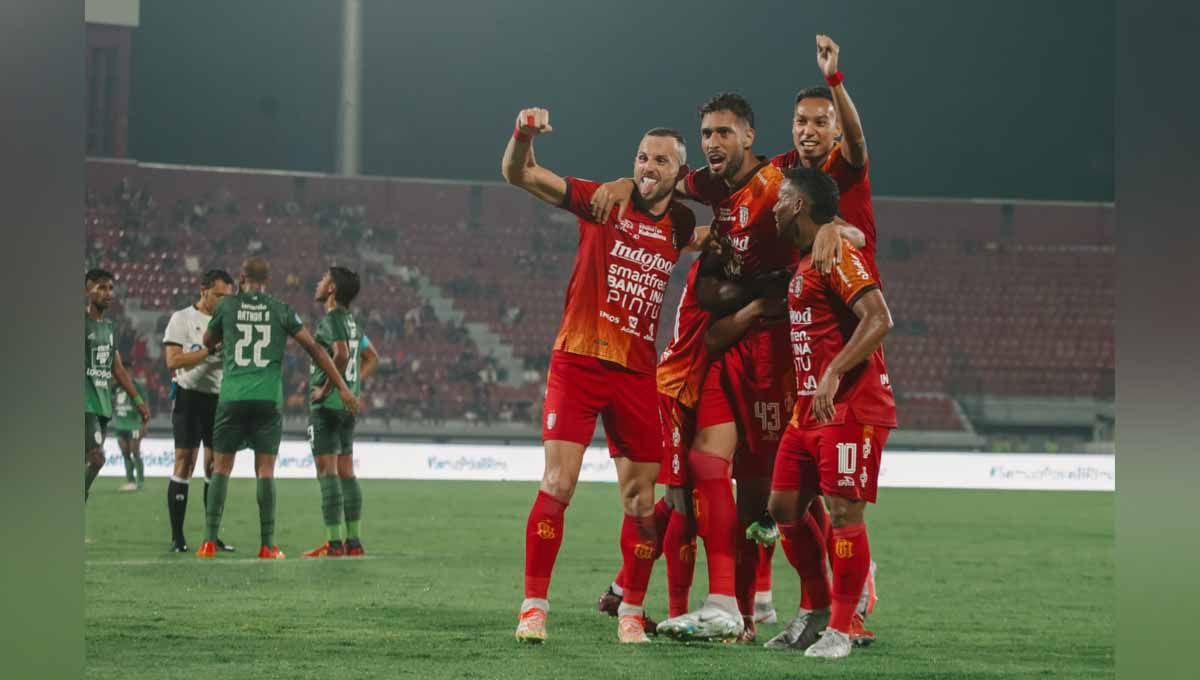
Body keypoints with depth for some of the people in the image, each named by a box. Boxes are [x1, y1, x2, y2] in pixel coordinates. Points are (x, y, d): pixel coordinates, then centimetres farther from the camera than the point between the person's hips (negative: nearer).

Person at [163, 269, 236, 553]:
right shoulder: (182, 319, -3)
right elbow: (173, 360, -13)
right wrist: (209, 351, -19)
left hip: (220, 398, 5)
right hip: (190, 395, -5)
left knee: (216, 465, 4)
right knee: (184, 463, -7)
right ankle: (177, 537, -5)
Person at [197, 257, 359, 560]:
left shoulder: (227, 305, 4)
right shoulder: (281, 311, 4)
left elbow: (208, 342, 19)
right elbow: (314, 349, 4)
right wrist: (342, 387, 7)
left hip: (232, 398, 0)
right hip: (268, 399, 0)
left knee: (221, 467, 5)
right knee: (265, 470, 3)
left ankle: (209, 541, 0)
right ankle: (268, 545, -1)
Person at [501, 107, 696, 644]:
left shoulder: (681, 227, 8)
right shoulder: (602, 202, 0)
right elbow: (518, 174, -6)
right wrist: (523, 136, -26)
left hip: (637, 372, 3)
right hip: (579, 361, -3)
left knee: (642, 502, 3)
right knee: (557, 484, -12)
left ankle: (631, 612, 16)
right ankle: (534, 606, -6)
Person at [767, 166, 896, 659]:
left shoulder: (836, 254, -12)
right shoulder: (805, 263, 18)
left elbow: (878, 319, -23)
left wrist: (833, 375, -28)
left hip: (851, 409, -10)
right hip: (810, 409, 10)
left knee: (844, 513, -9)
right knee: (783, 507, 10)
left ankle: (840, 631, -4)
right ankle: (816, 609, 22)